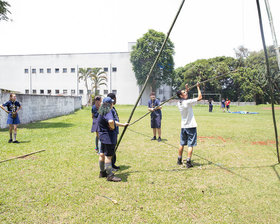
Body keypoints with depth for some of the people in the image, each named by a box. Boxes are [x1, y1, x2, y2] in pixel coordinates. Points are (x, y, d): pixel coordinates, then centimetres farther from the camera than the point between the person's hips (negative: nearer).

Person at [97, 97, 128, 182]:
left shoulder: (102, 112, 12)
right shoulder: (108, 112, -19)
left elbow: (113, 121, 24)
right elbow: (111, 121, -42)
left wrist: (123, 125, 31)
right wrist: (112, 128, -21)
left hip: (103, 136, 10)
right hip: (109, 137, -10)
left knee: (102, 154, 17)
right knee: (108, 156, -4)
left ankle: (102, 172, 30)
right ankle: (110, 175, 4)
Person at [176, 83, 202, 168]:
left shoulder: (179, 103, 4)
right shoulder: (188, 102, -16)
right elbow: (200, 97, -12)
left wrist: (186, 89, 27)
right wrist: (198, 87, -3)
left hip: (183, 126, 7)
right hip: (191, 126, -7)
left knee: (182, 144, 15)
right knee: (190, 145, -3)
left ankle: (179, 160, 24)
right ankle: (188, 162, -5)